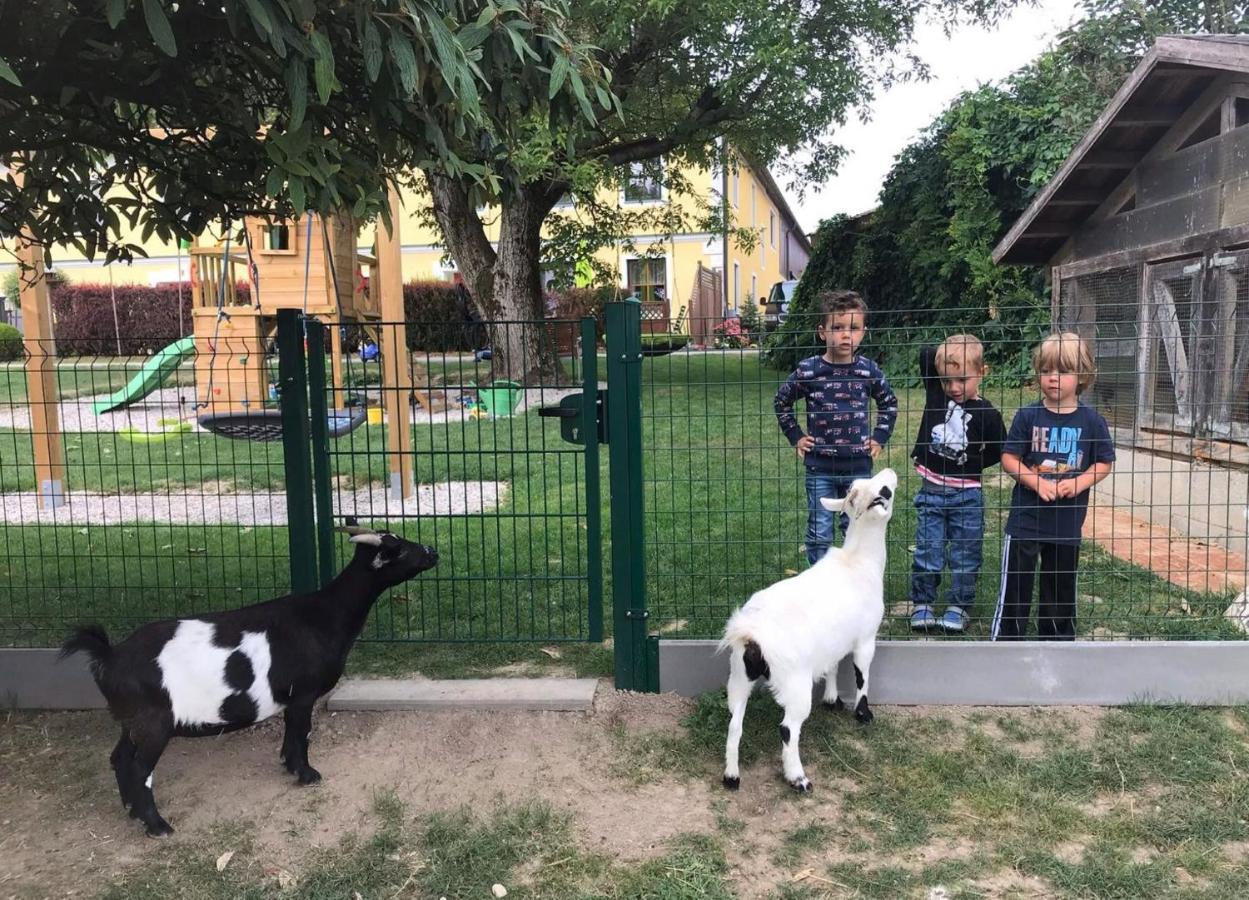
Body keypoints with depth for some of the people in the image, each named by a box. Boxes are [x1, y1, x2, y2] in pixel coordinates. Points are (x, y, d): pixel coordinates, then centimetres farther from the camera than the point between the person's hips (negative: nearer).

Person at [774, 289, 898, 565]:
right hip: (820, 467, -1)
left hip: (858, 466, 1)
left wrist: (879, 438, 8)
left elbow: (889, 403, 15)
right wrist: (796, 437, 4)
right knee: (819, 533, 7)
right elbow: (781, 402, 8)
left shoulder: (869, 370, -2)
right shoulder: (808, 370, -7)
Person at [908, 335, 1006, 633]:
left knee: (965, 555, 8)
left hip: (967, 495, -1)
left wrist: (970, 465, -3)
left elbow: (999, 451, 2)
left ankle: (959, 607, 19)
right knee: (927, 552, 6)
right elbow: (925, 354, 2)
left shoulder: (986, 414, -6)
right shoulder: (935, 393, 0)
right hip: (930, 490, 2)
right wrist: (949, 353, 1)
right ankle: (922, 604, 17)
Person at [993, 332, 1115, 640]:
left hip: (1068, 520, 2)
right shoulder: (1028, 416, -6)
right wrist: (1037, 482, -18)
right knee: (1015, 583, 4)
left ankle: (1058, 638, 32)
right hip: (1026, 516, -1)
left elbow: (1104, 463, 3)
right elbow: (1009, 458, -5)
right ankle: (1005, 640, 14)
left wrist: (1078, 483, -13)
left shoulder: (1091, 420, -3)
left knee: (1061, 585, 16)